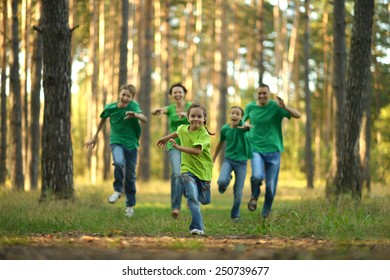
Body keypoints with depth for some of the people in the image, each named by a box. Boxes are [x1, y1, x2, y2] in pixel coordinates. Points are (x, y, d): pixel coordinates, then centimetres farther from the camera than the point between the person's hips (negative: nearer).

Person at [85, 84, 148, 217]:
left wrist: (135, 115, -53)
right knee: (119, 163, -32)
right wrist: (95, 136, 21)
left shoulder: (133, 106, -14)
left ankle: (130, 205, 26)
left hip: (131, 144, 0)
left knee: (130, 176, 8)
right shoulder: (110, 107, -6)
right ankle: (117, 190, -11)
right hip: (116, 142, 0)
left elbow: (144, 119, -31)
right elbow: (103, 119, 14)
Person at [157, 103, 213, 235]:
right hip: (188, 169, 1)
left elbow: (197, 151, -32)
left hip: (203, 170, -1)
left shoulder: (204, 134, -17)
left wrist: (178, 147, -31)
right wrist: (165, 138, 41)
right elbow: (177, 133, 24)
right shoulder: (183, 129, -2)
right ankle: (197, 228, -20)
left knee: (204, 200, 11)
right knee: (193, 197, -18)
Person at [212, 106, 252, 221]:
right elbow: (221, 143, 13)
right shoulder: (225, 129, -3)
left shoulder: (243, 126, -12)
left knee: (238, 193, 3)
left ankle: (235, 215, 24)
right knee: (222, 181, -27)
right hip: (228, 159, 1)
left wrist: (246, 126, -60)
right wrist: (214, 158, 22)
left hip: (241, 162, -1)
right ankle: (225, 182, 10)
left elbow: (249, 125, -36)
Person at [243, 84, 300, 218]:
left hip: (273, 150, 0)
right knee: (257, 176, -26)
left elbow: (297, 115, -15)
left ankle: (267, 209, 29)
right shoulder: (250, 107, 2)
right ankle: (254, 196, 6)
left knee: (271, 186, 3)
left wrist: (284, 107, -31)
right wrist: (246, 123, -1)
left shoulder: (276, 106, -6)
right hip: (256, 149, 0)